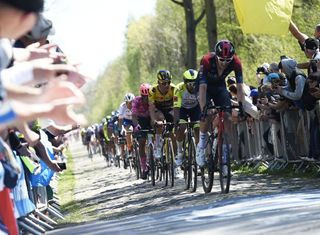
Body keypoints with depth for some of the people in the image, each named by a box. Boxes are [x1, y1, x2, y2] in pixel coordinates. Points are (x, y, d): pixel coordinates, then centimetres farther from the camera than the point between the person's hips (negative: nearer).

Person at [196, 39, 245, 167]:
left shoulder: (236, 62, -29)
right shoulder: (207, 61, -37)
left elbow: (239, 86, -27)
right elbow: (203, 87, -38)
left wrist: (241, 106, -38)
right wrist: (203, 109, -45)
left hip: (220, 86, 3)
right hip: (205, 86, -3)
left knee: (227, 115, -13)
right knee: (205, 116, -22)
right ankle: (201, 146, -6)